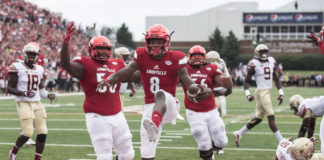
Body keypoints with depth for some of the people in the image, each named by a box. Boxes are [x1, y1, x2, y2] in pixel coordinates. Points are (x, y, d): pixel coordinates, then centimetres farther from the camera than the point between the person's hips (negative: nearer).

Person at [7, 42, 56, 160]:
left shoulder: (39, 69, 11)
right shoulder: (17, 68, -7)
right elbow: (9, 89, -7)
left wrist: (49, 95, -3)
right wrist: (24, 93, -22)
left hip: (37, 104, 6)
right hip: (24, 104, -6)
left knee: (42, 132, -2)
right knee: (27, 133, -13)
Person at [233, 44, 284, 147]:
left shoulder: (271, 61, 10)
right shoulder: (254, 64, -9)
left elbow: (276, 79, 18)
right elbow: (246, 81, -4)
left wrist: (281, 93, 11)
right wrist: (248, 94, -18)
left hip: (268, 91, 8)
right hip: (261, 92, -8)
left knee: (258, 118, 13)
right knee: (271, 117, -9)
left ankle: (239, 133, 24)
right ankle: (281, 141, -9)